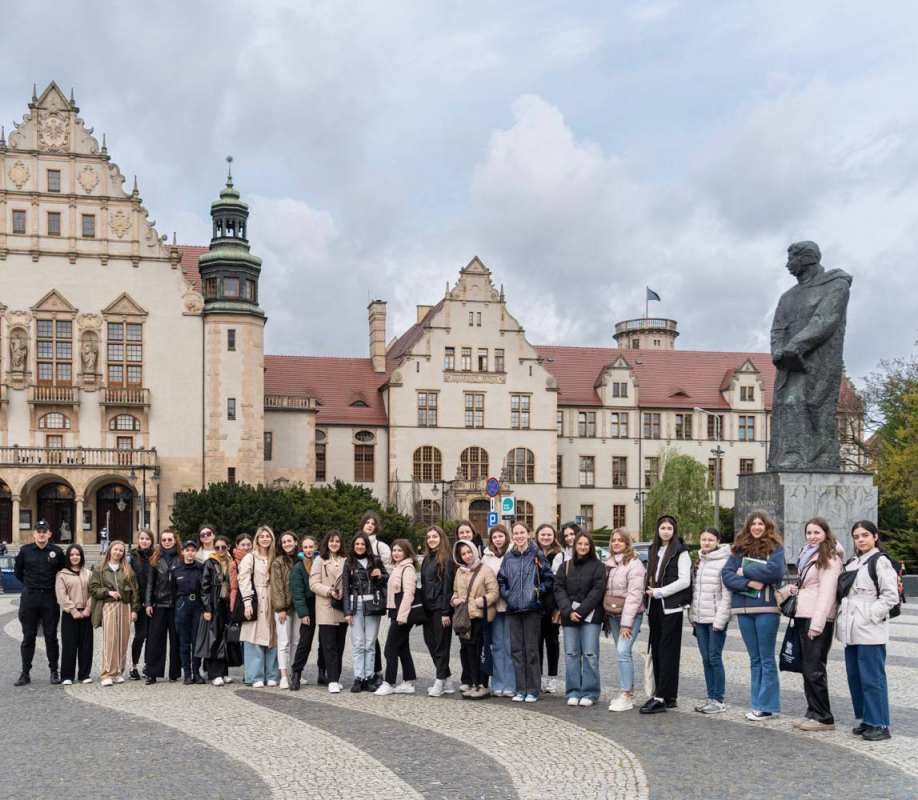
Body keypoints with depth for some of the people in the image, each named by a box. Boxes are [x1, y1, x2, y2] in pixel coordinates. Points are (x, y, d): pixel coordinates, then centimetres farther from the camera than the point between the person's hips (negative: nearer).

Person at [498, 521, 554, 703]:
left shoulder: (537, 555, -1)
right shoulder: (508, 557, 10)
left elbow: (549, 579, 1)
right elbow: (501, 580, 18)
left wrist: (537, 592, -8)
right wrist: (506, 594, 4)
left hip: (532, 608, -4)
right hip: (513, 609, 4)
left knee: (532, 649, -1)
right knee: (516, 649, 6)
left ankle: (533, 690, 4)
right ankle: (521, 690, 12)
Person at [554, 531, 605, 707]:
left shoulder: (597, 566, 3)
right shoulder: (566, 566, 12)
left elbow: (598, 591, -6)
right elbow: (559, 589, 5)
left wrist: (580, 611, -12)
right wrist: (568, 611, -10)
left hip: (590, 615, -3)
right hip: (569, 616, 3)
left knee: (590, 654, -4)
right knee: (571, 654, 3)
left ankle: (590, 693, 2)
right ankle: (573, 692, 9)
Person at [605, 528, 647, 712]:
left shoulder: (634, 564, -11)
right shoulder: (609, 563, 12)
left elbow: (634, 595, -15)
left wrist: (626, 622, -18)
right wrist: (607, 616, 7)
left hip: (630, 615, -7)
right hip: (613, 615, 7)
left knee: (623, 651, -17)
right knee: (623, 653, 10)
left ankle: (626, 696, -14)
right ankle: (629, 692, 19)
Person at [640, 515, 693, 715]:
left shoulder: (680, 551, -5)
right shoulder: (653, 551, 15)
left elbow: (684, 581, -13)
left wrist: (658, 592, -12)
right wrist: (648, 590, 7)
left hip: (671, 607, -7)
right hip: (655, 607, 7)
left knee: (667, 651, -7)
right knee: (656, 651, 7)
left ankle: (661, 698, -7)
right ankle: (669, 696, 15)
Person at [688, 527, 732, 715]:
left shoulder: (724, 562, -9)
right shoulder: (699, 561, 13)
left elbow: (727, 594, -12)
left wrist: (720, 620, -16)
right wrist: (692, 615, 11)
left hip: (716, 619, -7)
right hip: (700, 619, 7)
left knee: (715, 658, -4)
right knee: (706, 659, 9)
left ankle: (719, 701, 3)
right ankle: (711, 698, 16)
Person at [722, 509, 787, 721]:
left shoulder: (775, 548, 0)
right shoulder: (739, 549, 11)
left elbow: (774, 570, -17)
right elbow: (727, 574, 2)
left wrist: (745, 572, -8)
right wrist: (748, 583, -14)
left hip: (766, 608, -5)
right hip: (743, 609, 5)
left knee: (766, 658, 0)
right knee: (754, 659, 10)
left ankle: (766, 706, 3)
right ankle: (758, 703, 16)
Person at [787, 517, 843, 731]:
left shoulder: (829, 558, -9)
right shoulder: (806, 554, 18)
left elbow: (827, 592, -16)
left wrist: (817, 624, -20)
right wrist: (796, 588, 7)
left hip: (818, 619, -8)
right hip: (803, 616, 8)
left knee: (814, 669, -7)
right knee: (808, 668, 10)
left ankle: (823, 717, 0)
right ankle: (813, 713, 16)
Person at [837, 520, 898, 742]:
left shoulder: (880, 561, -7)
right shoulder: (852, 563, 16)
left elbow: (890, 596, -12)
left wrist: (870, 615, -15)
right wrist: (843, 615, 9)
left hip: (870, 630, -8)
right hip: (851, 630, 8)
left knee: (872, 677, -7)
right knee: (855, 677, 11)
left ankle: (880, 724, -1)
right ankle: (866, 719, 20)